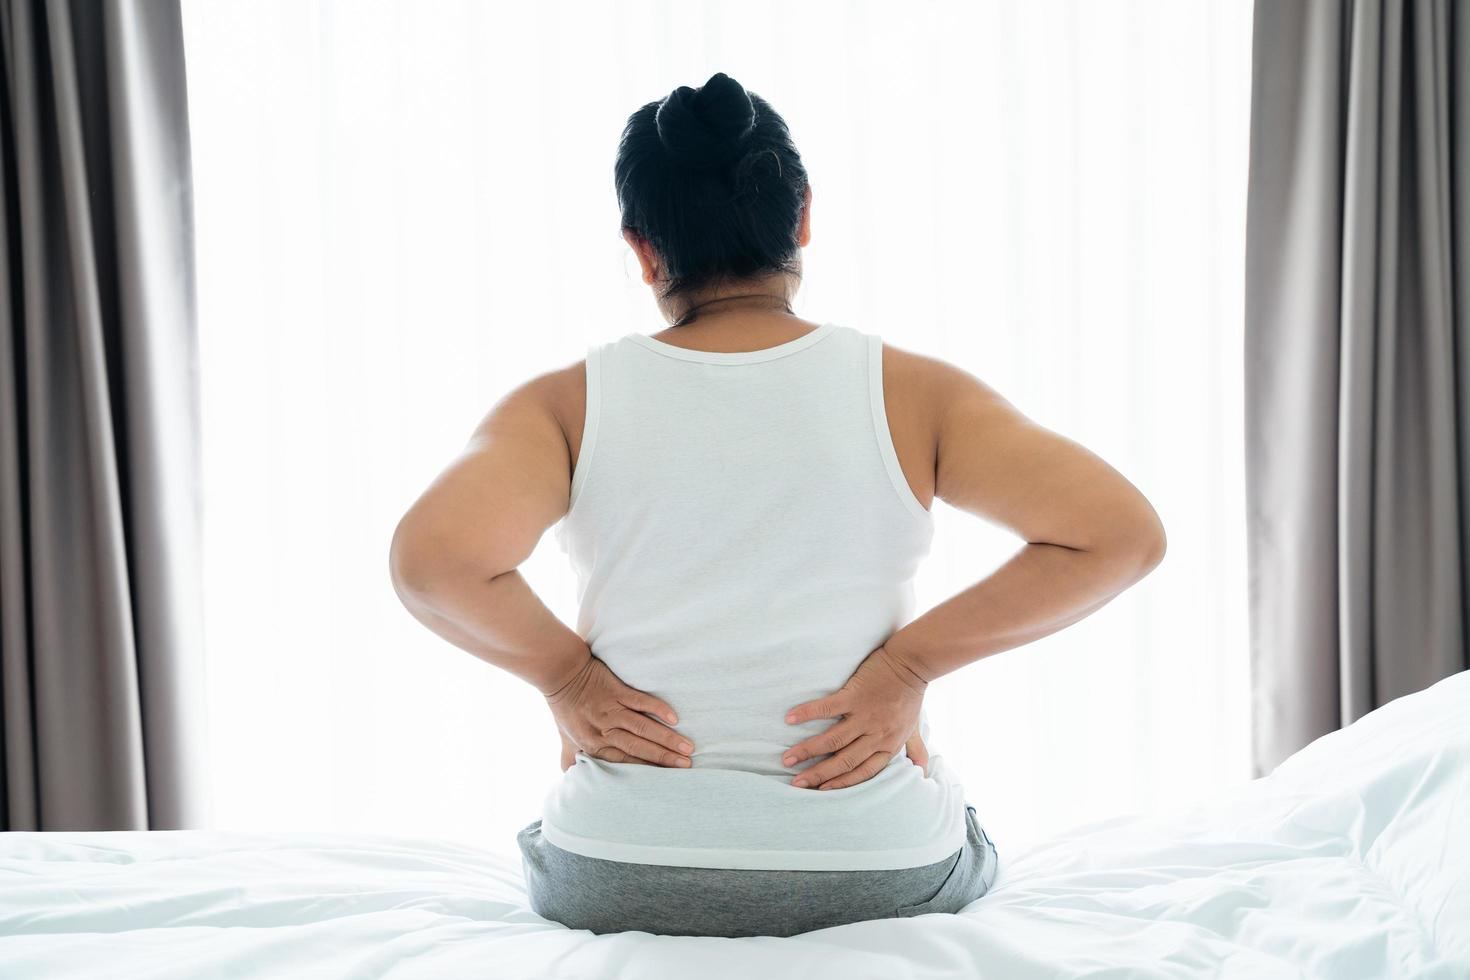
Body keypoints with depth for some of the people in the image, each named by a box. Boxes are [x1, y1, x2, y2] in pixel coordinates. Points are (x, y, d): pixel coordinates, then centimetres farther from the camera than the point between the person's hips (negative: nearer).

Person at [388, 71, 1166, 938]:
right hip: (883, 881, 0)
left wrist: (562, 672, -7)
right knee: (972, 848, 36)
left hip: (618, 890, 0)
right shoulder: (908, 392, -8)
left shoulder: (569, 404, -7)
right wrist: (909, 662, -10)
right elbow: (1124, 532, -17)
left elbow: (431, 555, -24)